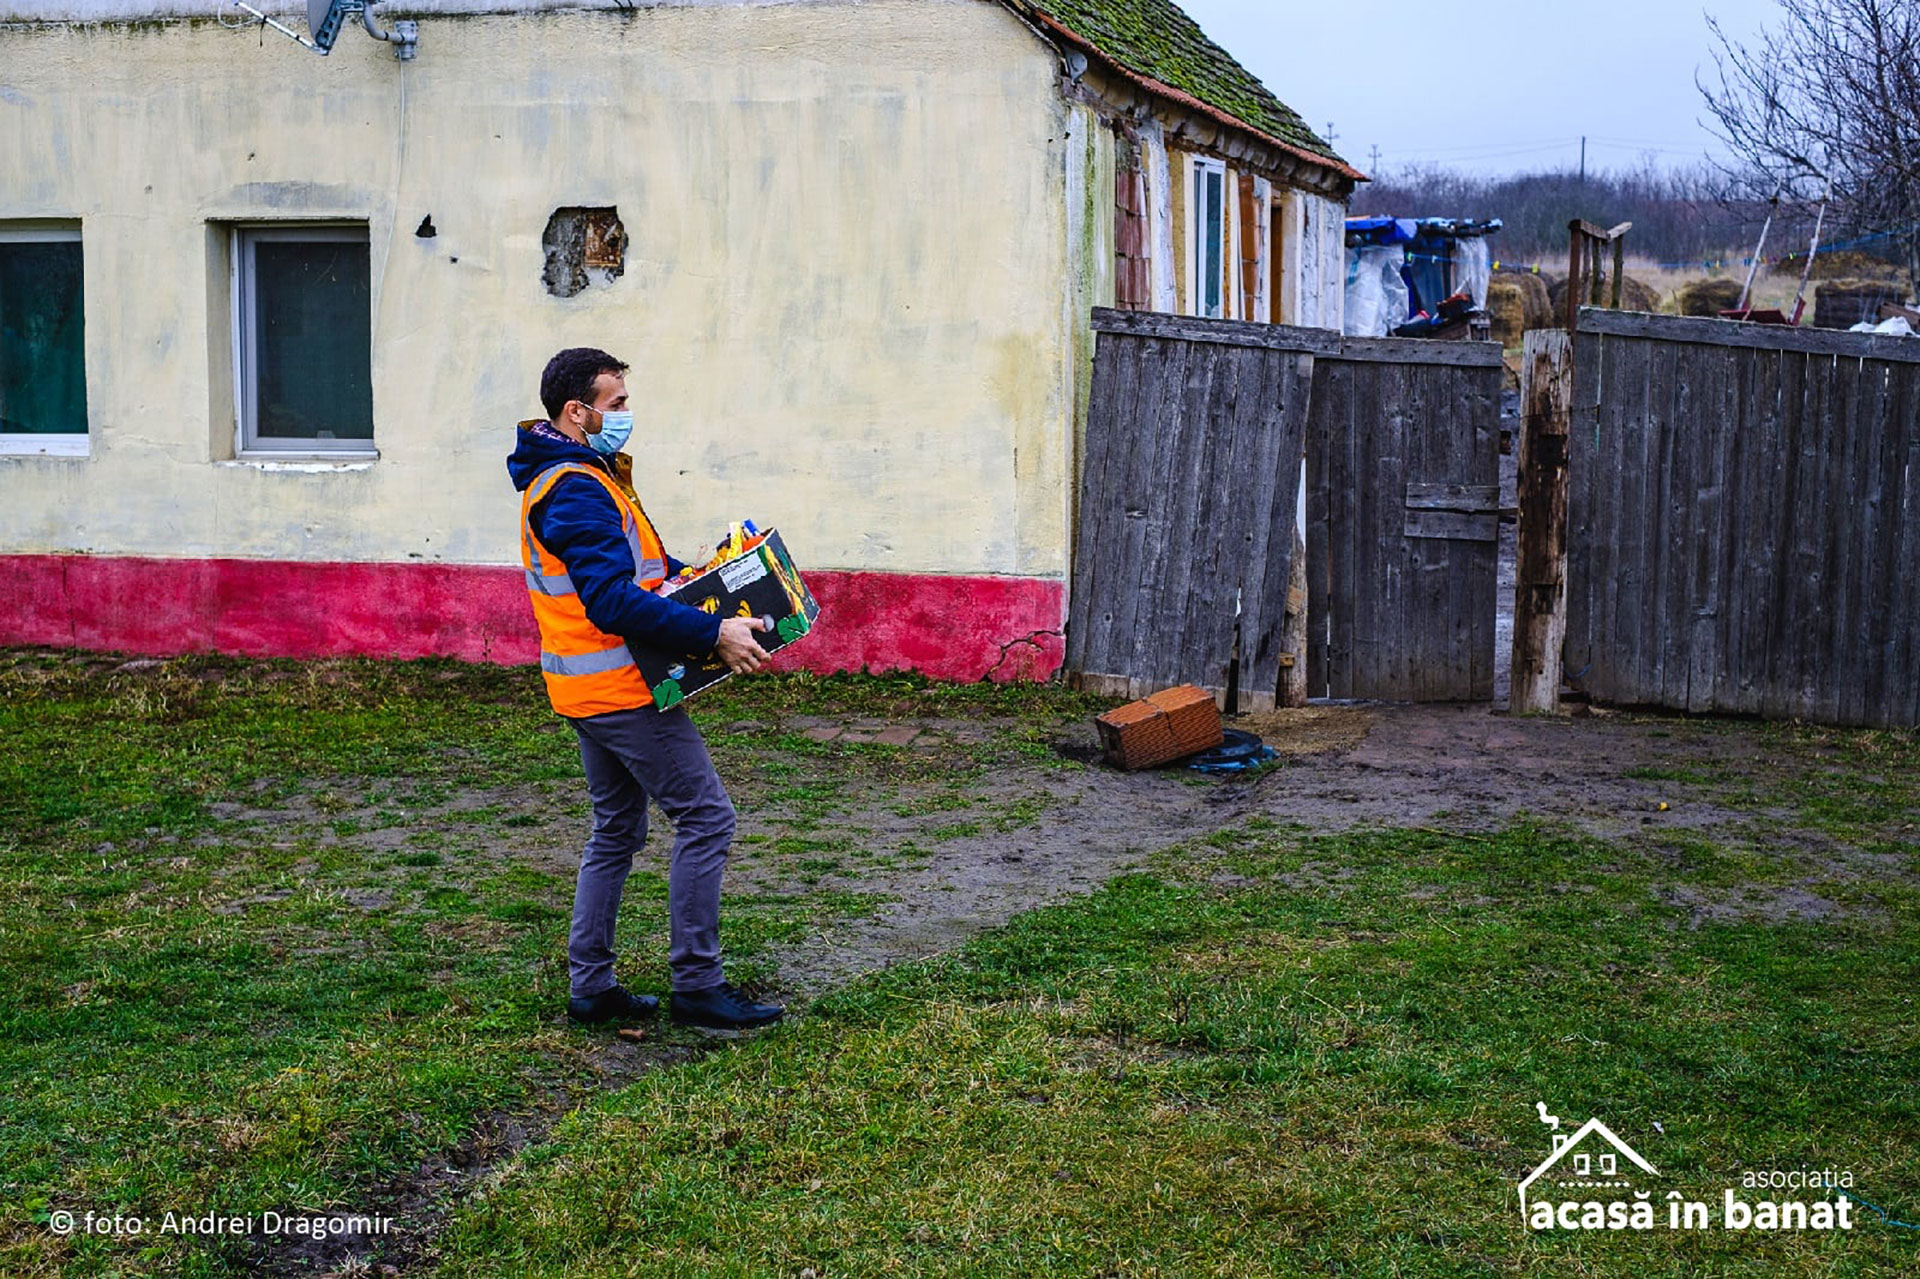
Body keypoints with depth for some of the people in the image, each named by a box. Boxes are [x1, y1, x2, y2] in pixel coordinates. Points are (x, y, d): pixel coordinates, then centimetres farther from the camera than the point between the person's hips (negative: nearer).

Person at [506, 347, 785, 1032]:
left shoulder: (571, 477, 15)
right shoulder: (575, 490, -19)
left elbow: (633, 564, 24)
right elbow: (615, 602, -28)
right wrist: (713, 634, -29)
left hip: (593, 689, 11)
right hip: (620, 688, -11)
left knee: (617, 829, 17)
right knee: (706, 817, -6)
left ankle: (591, 987, 21)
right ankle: (696, 984, -2)